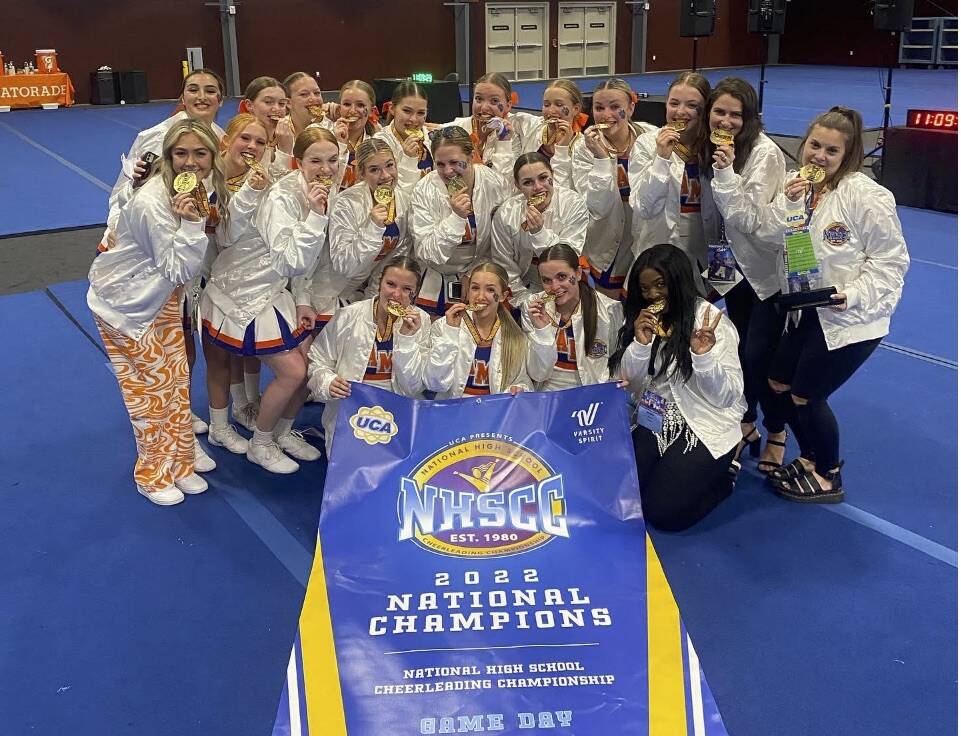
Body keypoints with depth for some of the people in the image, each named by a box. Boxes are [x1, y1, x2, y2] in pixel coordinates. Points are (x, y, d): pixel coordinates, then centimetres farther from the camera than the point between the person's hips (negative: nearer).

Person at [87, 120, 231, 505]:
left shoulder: (200, 186, -6)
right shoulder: (151, 202, -30)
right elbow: (179, 270, -26)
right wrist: (190, 222, -37)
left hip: (163, 295, 8)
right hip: (124, 300, -7)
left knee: (176, 376, 14)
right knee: (148, 385, 3)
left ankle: (180, 457, 31)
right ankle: (154, 473, 19)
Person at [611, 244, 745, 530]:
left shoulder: (711, 320, -13)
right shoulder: (637, 318, 2)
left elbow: (727, 397, -16)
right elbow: (627, 383, -2)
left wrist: (703, 356, -34)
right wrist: (640, 344, -19)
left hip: (706, 425, -5)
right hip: (654, 419, 5)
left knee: (663, 512, -13)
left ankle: (721, 474, 13)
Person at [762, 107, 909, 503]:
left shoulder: (866, 196, -20)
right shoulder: (798, 184, 0)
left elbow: (891, 258, -16)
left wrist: (853, 295, -27)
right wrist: (787, 203, -21)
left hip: (851, 316, -8)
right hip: (808, 308, 8)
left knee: (806, 396, -2)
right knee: (779, 384, 14)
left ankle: (828, 478, 23)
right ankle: (812, 459, 38)